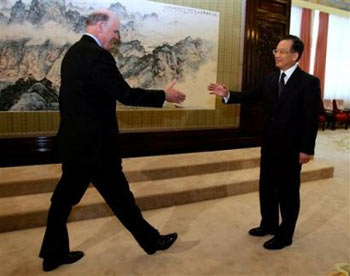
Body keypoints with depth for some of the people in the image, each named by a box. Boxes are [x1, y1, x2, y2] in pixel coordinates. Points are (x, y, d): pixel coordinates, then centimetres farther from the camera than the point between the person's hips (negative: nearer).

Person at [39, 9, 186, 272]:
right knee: (120, 196, 5)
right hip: (94, 144, -9)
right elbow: (126, 94, -20)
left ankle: (54, 253, 27)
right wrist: (164, 95, -10)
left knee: (65, 197, 14)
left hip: (75, 140, 9)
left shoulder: (74, 52, 13)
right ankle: (151, 240, 24)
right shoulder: (97, 55, -17)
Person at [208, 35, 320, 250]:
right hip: (270, 145, 7)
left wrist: (307, 149, -16)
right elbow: (250, 96, 7)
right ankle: (269, 224, 37)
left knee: (287, 192, 7)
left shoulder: (309, 82, -12)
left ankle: (285, 235, 24)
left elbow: (312, 118, -14)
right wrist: (228, 94, -10)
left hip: (291, 148, -6)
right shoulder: (271, 79, 8)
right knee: (267, 187, 17)